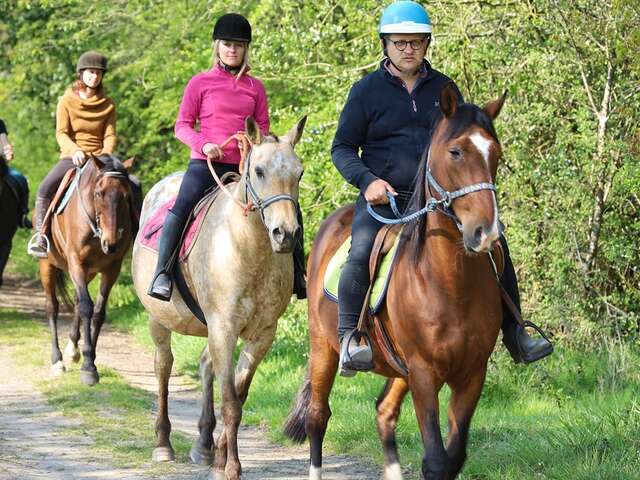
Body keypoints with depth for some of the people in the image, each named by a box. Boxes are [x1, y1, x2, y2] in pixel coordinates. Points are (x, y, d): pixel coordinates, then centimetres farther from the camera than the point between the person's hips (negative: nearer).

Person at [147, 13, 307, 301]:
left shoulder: (255, 88, 12)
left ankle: (298, 276, 9)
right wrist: (203, 145, -16)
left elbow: (263, 129, 16)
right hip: (205, 163, -3)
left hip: (243, 167, 3)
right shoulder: (200, 83, 5)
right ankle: (162, 273, -22)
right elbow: (182, 126, 3)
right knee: (182, 207, -29)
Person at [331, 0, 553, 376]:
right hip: (384, 197, -3)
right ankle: (349, 338, -22)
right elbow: (342, 147, 4)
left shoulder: (444, 89, 13)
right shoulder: (367, 90, 3)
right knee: (361, 252, -31)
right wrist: (367, 179, -14)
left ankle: (514, 334, 1)